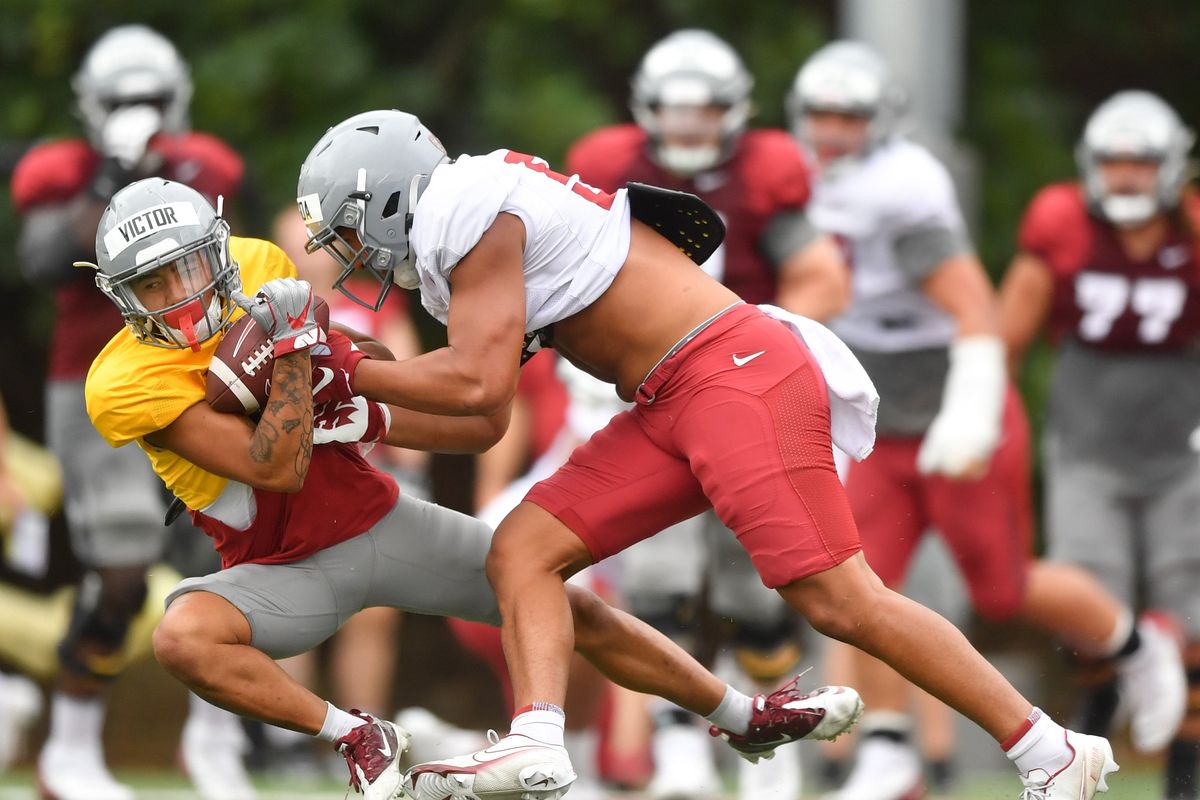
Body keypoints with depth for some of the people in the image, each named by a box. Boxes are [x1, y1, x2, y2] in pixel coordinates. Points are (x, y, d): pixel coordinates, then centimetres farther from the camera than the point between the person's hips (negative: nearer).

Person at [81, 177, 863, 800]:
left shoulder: (259, 269, -9)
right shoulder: (130, 384, -23)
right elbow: (277, 470, -30)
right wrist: (292, 343, -34)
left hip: (381, 521, 4)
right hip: (290, 569, -4)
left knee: (572, 608, 2)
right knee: (184, 637, -35)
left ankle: (747, 717, 22)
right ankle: (355, 736, -16)